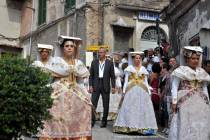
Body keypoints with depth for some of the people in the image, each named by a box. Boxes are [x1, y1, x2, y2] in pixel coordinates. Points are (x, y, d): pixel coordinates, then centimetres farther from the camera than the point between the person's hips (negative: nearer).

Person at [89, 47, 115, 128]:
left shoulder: (110, 63, 2)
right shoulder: (94, 62, 6)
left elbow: (112, 76, 2)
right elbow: (91, 75, 6)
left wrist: (113, 87, -5)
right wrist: (90, 85, -2)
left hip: (105, 86, -1)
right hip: (96, 86, 1)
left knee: (106, 105, 5)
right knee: (93, 104, -3)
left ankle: (104, 121, 16)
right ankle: (92, 121, 4)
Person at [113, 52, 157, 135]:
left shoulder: (143, 69, 14)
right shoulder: (129, 68, 7)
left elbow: (146, 82, 13)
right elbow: (126, 81, 4)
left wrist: (149, 92, 5)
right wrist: (124, 91, -7)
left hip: (142, 91, 2)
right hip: (131, 91, -2)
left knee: (143, 108, -3)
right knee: (130, 108, -5)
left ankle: (143, 127, 0)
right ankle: (129, 126, 0)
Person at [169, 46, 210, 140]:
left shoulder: (202, 72, 13)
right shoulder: (181, 70, -2)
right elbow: (174, 87, -5)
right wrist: (174, 102, -11)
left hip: (200, 104, 5)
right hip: (185, 103, -5)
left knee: (201, 126, 5)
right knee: (185, 126, -3)